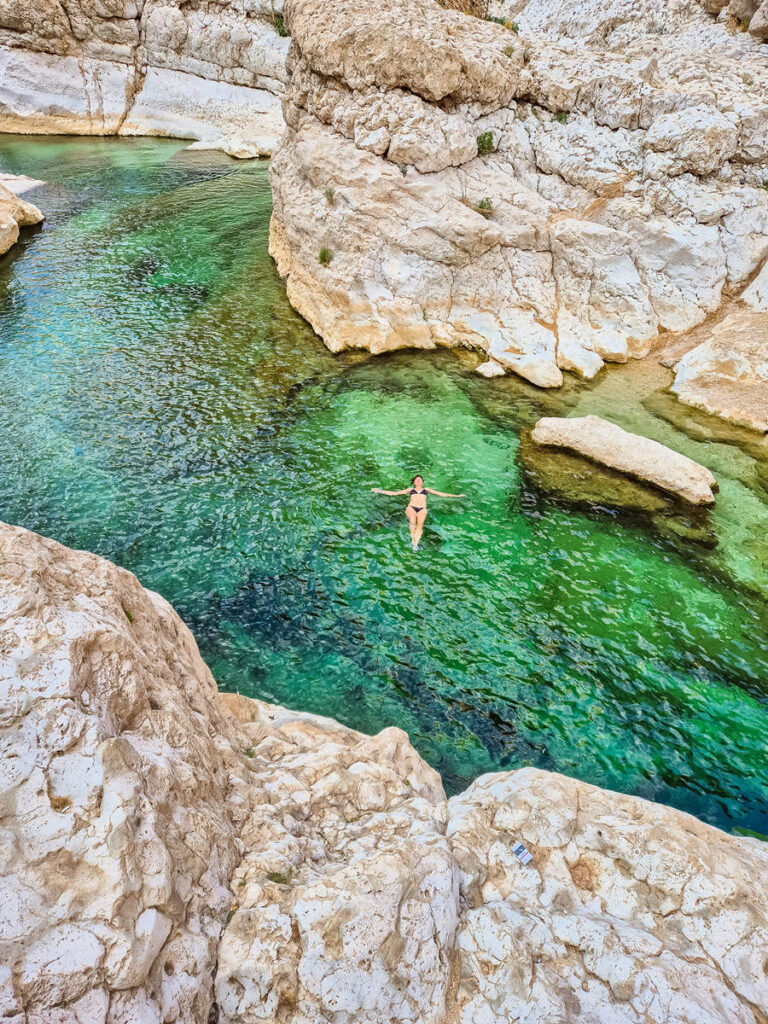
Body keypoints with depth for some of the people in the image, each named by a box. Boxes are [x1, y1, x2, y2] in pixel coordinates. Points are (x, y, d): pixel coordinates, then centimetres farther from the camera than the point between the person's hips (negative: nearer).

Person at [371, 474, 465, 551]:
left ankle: (416, 544, -30)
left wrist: (457, 496, 21)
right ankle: (413, 539, -24)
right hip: (411, 507, 0)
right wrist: (381, 491, 16)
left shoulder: (427, 489, 26)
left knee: (420, 524, -29)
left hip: (422, 509, 0)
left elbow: (442, 494, 25)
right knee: (412, 520, -34)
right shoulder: (410, 489, 25)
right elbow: (395, 493, 23)